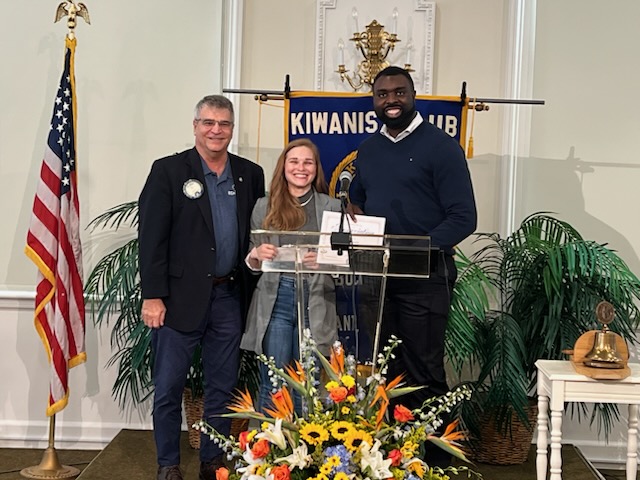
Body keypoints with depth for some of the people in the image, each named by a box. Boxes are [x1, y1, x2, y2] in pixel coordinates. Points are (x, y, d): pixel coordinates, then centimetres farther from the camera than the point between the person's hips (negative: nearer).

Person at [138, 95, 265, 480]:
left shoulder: (251, 174, 9)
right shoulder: (168, 171, -2)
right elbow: (152, 237, -7)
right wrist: (153, 296, -12)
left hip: (230, 297, 4)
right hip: (181, 297, -3)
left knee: (223, 388, 11)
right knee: (169, 388, 5)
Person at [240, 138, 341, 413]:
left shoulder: (332, 207, 8)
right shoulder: (265, 206, 9)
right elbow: (252, 263, 12)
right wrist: (257, 254, -10)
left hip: (315, 303, 0)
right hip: (275, 300, 0)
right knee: (272, 386, 2)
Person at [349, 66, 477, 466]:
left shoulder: (441, 146, -8)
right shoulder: (368, 149, 12)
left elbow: (463, 218, -13)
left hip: (425, 279, -6)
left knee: (424, 373, 1)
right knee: (386, 370, 14)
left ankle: (436, 461, 15)